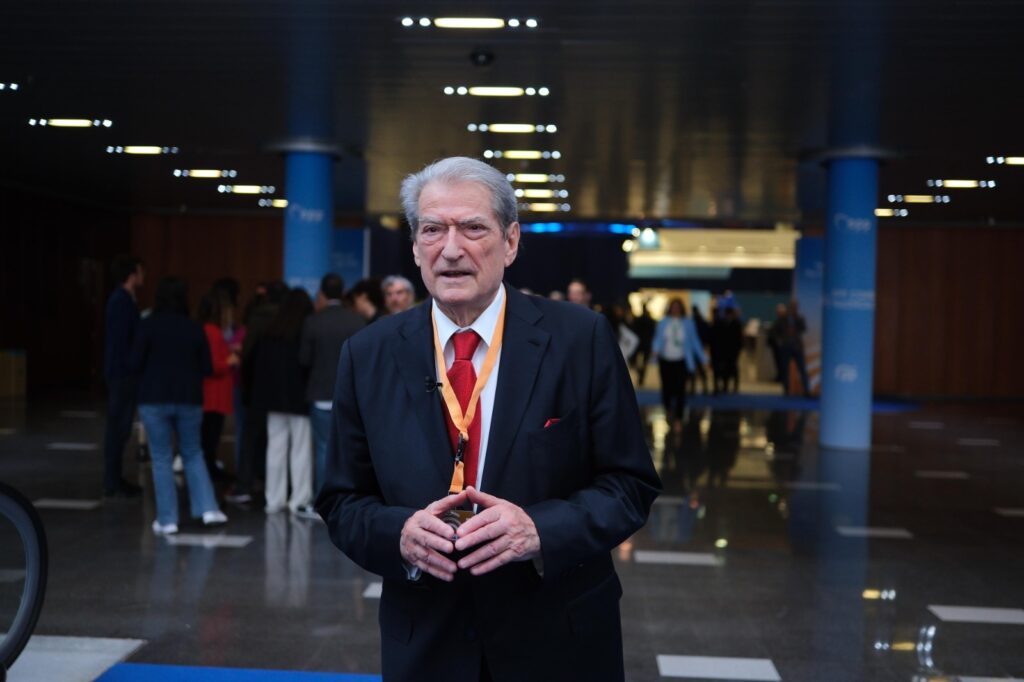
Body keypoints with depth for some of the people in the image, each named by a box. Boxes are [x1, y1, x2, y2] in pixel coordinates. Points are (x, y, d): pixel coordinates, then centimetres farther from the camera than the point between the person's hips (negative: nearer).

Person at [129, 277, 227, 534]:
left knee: (162, 459, 5)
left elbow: (135, 363, -9)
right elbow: (207, 368, 1)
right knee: (193, 454, 16)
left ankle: (167, 520, 6)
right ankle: (208, 509, 8)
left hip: (154, 399, -2)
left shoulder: (149, 326, -8)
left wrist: (155, 367, 11)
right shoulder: (195, 329, -1)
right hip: (189, 400, 2)